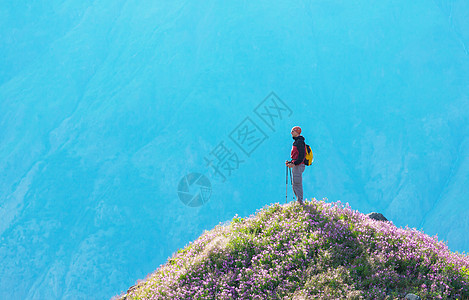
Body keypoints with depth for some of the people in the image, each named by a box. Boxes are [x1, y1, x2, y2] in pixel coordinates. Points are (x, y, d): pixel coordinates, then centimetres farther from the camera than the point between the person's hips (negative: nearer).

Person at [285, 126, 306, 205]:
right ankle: (299, 202, 15)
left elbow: (301, 156, -21)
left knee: (297, 184, -11)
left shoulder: (300, 142, -13)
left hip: (298, 166, -11)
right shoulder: (296, 142, 19)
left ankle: (300, 201, -10)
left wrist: (294, 164, -26)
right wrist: (290, 162, 15)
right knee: (295, 185, 12)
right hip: (295, 166, 11)